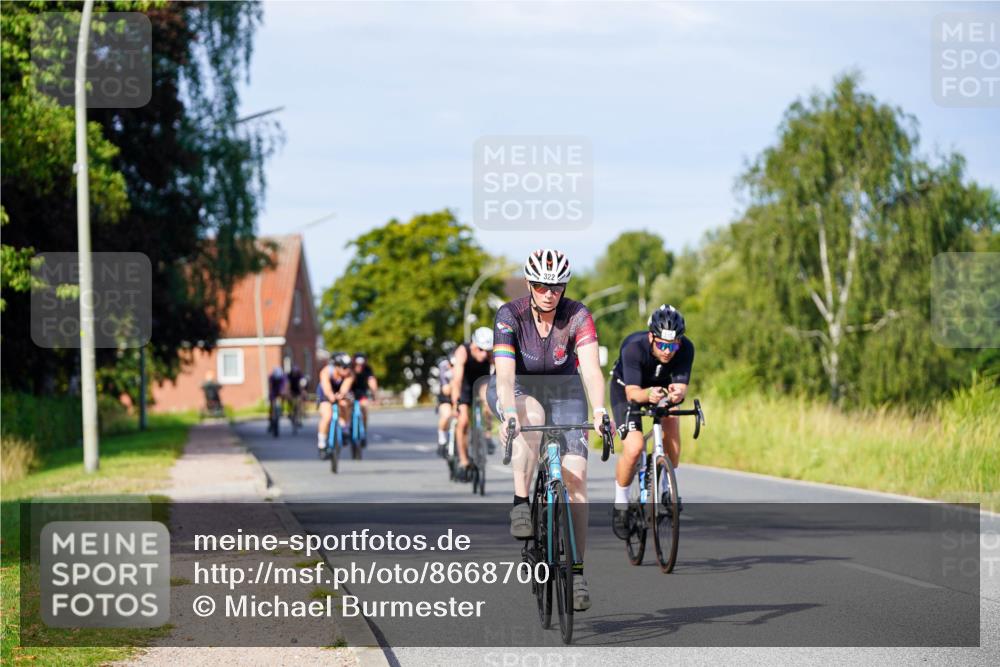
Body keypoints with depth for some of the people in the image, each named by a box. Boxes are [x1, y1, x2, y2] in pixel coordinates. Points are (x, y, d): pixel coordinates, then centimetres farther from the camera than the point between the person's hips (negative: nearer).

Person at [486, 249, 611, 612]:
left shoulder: (577, 316, -21)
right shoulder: (510, 316, -23)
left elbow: (591, 368, -33)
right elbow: (505, 373, -34)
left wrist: (599, 410, -51)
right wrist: (510, 412, -52)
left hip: (563, 391, 1)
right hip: (517, 390, -1)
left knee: (575, 476, -13)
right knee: (532, 416, -39)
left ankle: (576, 572, -8)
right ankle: (520, 503, -27)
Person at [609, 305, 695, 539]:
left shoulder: (686, 349, -29)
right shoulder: (634, 347, -38)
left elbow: (682, 386, -33)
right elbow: (632, 393, -42)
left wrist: (678, 392, -57)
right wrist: (649, 394, -64)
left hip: (661, 385, 4)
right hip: (625, 388, -4)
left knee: (671, 422, -24)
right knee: (634, 448, -22)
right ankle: (620, 504, 0)